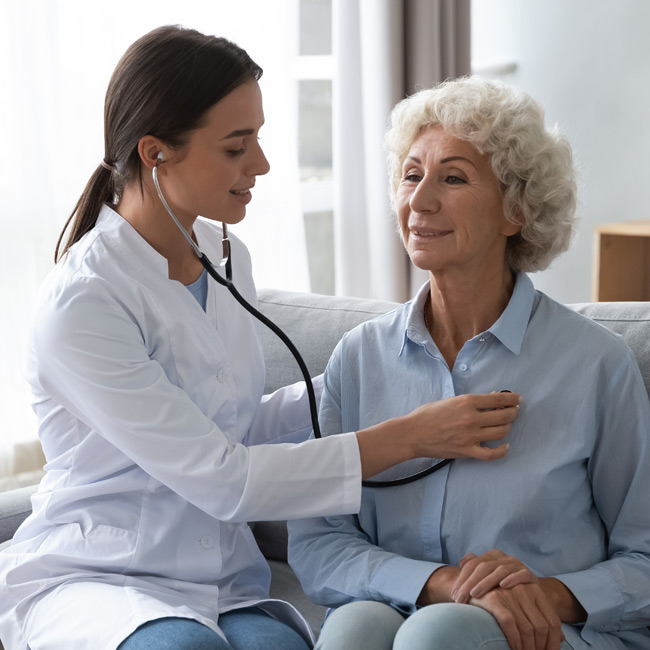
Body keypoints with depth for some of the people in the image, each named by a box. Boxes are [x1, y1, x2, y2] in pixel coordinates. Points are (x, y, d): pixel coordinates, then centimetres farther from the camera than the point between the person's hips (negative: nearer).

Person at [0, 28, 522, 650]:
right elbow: (217, 478, -21)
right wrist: (409, 436, -20)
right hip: (88, 576, -5)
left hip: (222, 580, 5)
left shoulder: (226, 256, 6)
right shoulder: (82, 302, -20)